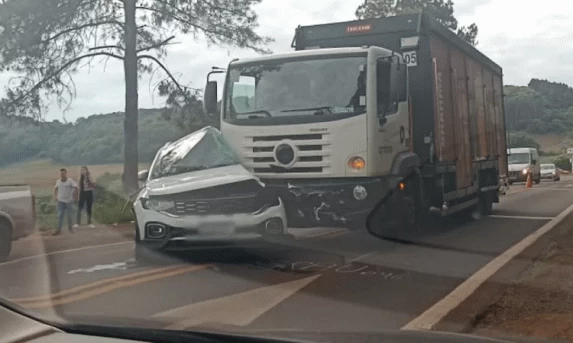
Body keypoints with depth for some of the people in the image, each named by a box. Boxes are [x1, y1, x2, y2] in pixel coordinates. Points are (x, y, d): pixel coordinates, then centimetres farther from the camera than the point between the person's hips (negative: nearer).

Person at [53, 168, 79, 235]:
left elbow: (76, 188, -13)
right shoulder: (58, 181, 3)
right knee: (60, 216, -3)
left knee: (69, 215, 9)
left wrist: (75, 197, -15)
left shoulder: (70, 181, -10)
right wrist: (55, 196, 10)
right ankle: (59, 230, -3)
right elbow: (55, 188, 19)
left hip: (69, 201, -3)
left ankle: (70, 227, 30)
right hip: (61, 201, 3)